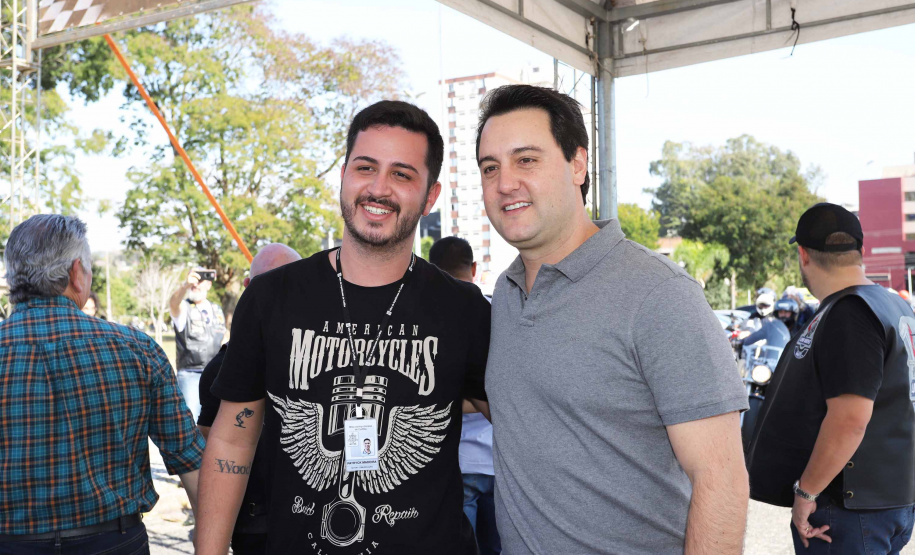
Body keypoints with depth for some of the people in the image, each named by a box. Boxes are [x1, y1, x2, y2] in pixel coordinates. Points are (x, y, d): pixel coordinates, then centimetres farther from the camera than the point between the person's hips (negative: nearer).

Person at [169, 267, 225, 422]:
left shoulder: (217, 311, 17)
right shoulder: (184, 308, 0)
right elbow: (173, 303, -26)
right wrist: (185, 285, -46)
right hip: (191, 373, -5)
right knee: (189, 421, -15)